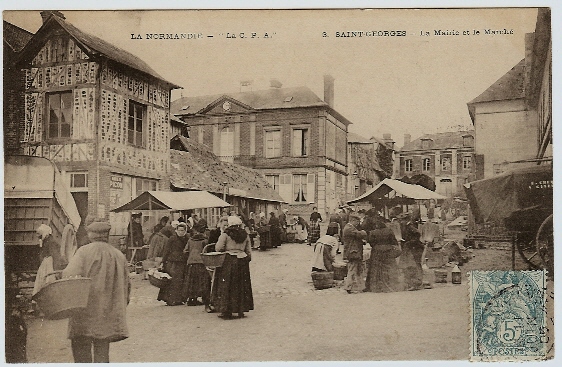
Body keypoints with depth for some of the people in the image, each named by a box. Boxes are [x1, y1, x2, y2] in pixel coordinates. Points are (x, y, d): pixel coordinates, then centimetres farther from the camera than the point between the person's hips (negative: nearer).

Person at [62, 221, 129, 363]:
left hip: (85, 313, -4)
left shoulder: (84, 251, -5)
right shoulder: (119, 255, 8)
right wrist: (121, 307, 24)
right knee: (102, 352, 11)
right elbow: (126, 286, 13)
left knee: (81, 350, 3)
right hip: (108, 314, 4)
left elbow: (70, 274, -18)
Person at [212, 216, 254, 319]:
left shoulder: (226, 234, -6)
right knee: (241, 286, 11)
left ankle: (226, 311, 3)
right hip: (242, 262, 4)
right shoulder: (245, 235, 8)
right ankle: (241, 310, 14)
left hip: (229, 261, -4)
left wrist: (225, 250, 9)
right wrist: (247, 259, 20)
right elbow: (249, 251, 10)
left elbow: (218, 248, -10)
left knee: (226, 286, 3)